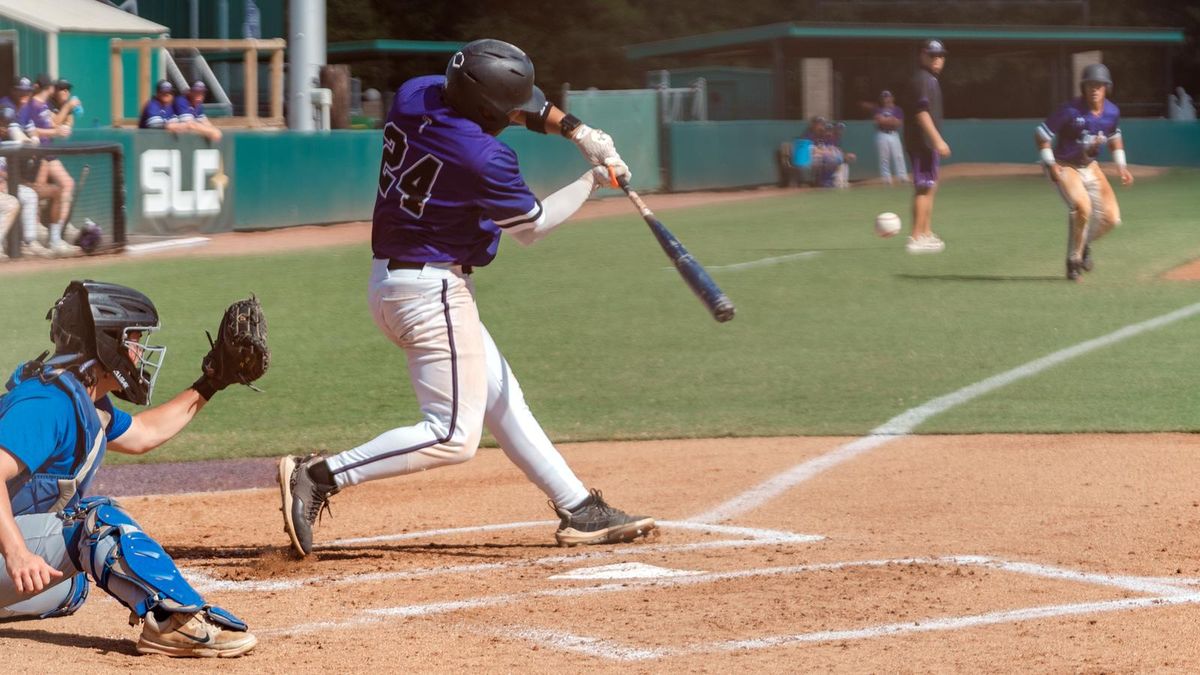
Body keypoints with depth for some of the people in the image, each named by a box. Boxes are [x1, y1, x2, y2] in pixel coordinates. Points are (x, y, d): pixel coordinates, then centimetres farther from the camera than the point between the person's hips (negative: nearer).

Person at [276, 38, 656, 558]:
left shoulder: (414, 94, -1)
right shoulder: (483, 159, -23)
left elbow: (516, 103, 16)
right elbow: (531, 227, -4)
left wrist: (575, 130, 5)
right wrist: (593, 181, 6)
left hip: (391, 279, 10)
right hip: (432, 293, -10)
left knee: (501, 399, 17)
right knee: (453, 436, -9)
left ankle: (579, 512, 25)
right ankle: (318, 477, -12)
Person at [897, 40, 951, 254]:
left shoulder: (930, 80, 18)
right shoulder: (922, 80, -14)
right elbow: (921, 112, -24)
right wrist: (938, 140, -28)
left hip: (927, 142, 11)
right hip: (923, 141, -11)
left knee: (930, 187, 16)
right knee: (924, 188, -11)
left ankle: (927, 234, 24)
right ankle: (916, 238, -13)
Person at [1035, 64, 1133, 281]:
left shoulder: (1112, 112, -5)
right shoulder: (1071, 111, -22)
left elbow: (1114, 137, 16)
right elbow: (1041, 135, -15)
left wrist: (1121, 166, 6)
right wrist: (1051, 165, -20)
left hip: (1090, 167, 6)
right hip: (1065, 167, -6)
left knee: (1111, 217, -3)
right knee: (1081, 206, -30)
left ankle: (1084, 244, 28)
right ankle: (1074, 259, -12)